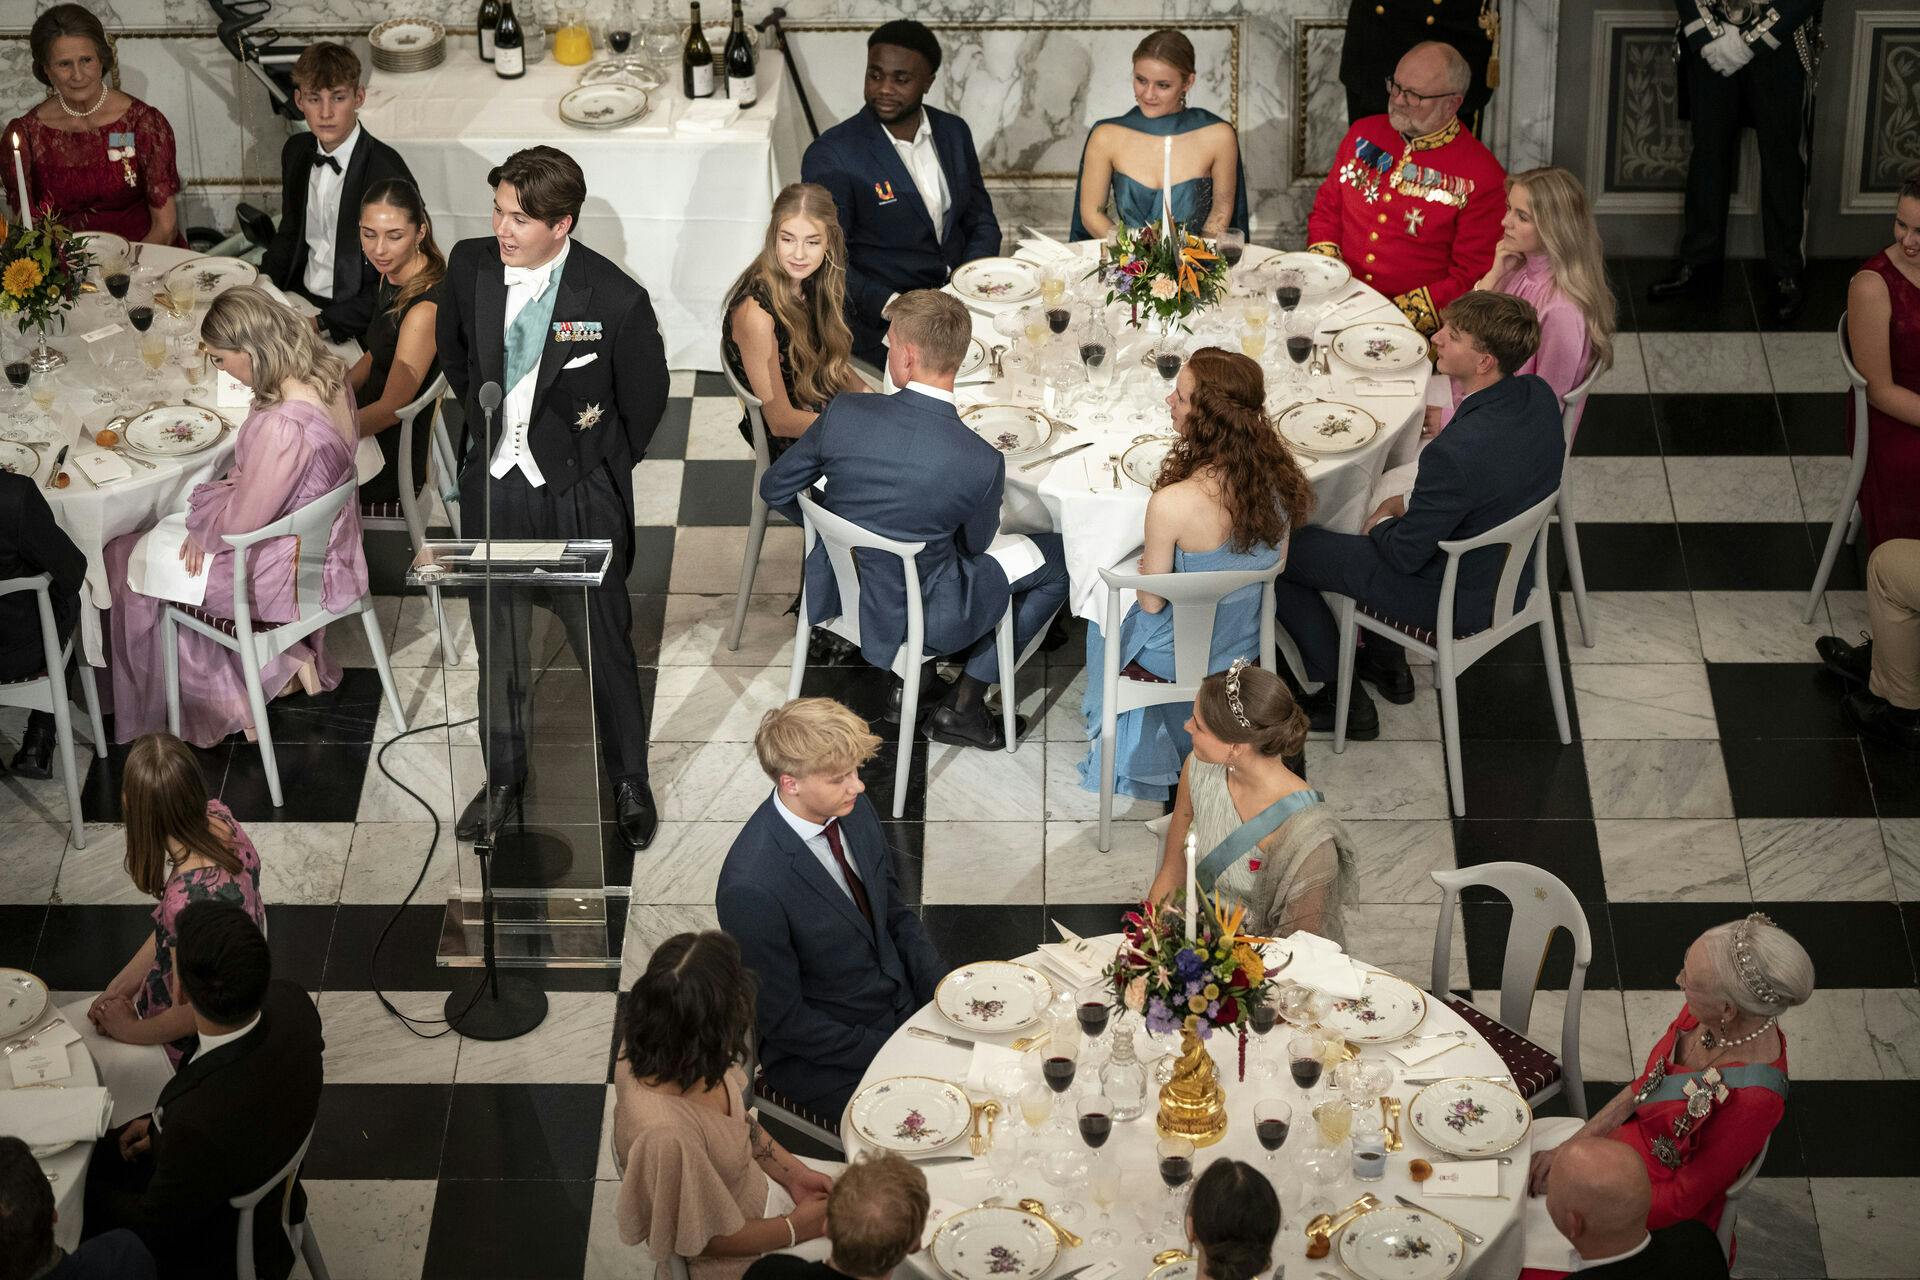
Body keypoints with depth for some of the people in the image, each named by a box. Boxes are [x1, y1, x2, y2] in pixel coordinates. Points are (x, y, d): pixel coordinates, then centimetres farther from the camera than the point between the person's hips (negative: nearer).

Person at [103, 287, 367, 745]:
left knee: (126, 558, 9)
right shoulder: (331, 376, -10)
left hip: (289, 577, -8)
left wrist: (202, 512, -4)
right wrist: (214, 512, -1)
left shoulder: (283, 426, -36)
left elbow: (240, 523, -23)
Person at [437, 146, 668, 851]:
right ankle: (504, 776, 37)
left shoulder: (616, 300, -21)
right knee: (497, 643, 18)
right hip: (493, 485, 4)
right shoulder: (470, 265, -9)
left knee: (603, 644, 9)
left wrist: (601, 469, 5)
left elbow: (645, 396, -4)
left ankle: (629, 781, 29)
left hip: (578, 495, -4)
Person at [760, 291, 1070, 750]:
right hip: (914, 617, -5)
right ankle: (963, 706, 19)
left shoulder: (844, 414, -21)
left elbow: (775, 489, -5)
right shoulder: (982, 462, -27)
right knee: (1057, 558, 15)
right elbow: (975, 544, -6)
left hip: (836, 590, 5)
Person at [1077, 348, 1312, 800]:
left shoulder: (1172, 504, -38)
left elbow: (1152, 603, -22)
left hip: (1184, 654, -5)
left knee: (1103, 622, 31)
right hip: (1249, 642, 5)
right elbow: (1276, 564, -1)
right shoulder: (1277, 478, -20)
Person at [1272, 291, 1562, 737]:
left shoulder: (1456, 452, -39)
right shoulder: (1538, 395, -14)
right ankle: (1386, 663, 41)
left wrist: (1383, 524, -2)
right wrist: (1409, 504, 4)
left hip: (1455, 603, -8)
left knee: (1279, 553, 6)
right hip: (1510, 572, 8)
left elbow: (1406, 554, -24)